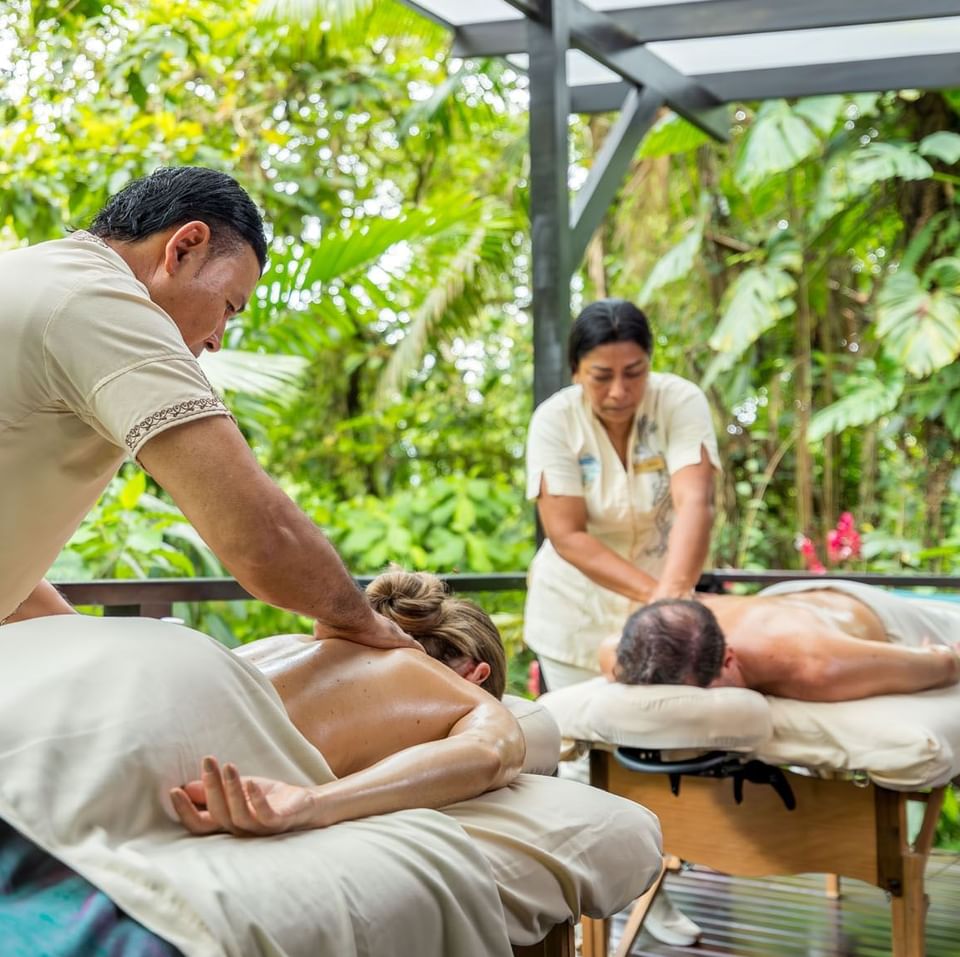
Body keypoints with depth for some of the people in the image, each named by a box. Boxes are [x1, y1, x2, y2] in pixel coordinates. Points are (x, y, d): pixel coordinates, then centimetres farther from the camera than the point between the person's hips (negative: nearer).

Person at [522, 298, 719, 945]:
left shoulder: (681, 402, -18)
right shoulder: (556, 419, -18)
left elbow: (695, 503, -32)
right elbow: (567, 535, -21)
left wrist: (673, 593, -47)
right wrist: (649, 591, -32)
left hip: (662, 596, 1)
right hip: (580, 608, -1)